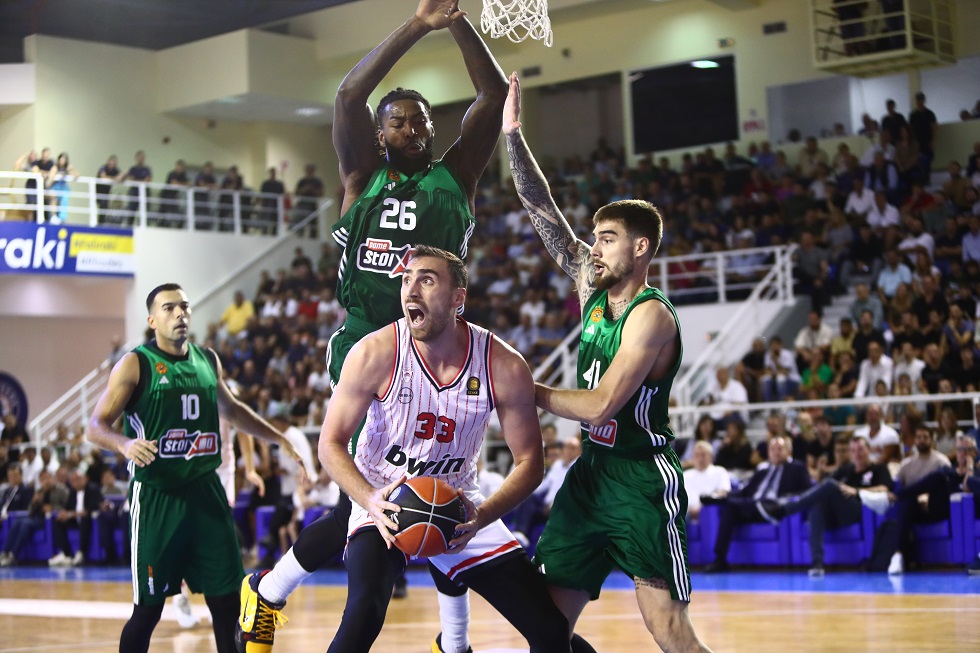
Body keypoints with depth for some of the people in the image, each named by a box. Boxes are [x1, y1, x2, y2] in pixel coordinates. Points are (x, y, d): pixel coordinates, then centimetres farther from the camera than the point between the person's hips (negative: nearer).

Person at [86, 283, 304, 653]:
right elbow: (96, 426, -10)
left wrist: (279, 439, 27)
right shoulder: (136, 364, -6)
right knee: (149, 608, -2)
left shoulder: (207, 360, 11)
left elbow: (231, 410, 28)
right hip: (156, 495, -5)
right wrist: (125, 445, -30)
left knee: (227, 597, 5)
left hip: (205, 490, 5)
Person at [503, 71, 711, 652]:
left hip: (643, 481, -8)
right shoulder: (595, 292, 8)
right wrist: (513, 136, 0)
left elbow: (599, 406, -22)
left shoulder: (651, 315, -15)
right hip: (591, 473, 8)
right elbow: (545, 214, 6)